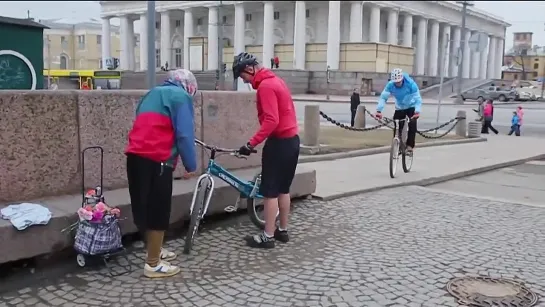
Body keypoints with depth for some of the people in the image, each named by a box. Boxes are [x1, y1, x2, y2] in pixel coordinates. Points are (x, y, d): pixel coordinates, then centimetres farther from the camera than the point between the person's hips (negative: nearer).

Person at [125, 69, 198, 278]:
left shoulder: (153, 94, 26)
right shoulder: (181, 97, 2)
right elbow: (184, 134, -8)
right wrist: (191, 165, -2)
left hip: (135, 156, 8)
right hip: (156, 160, -8)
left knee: (145, 208, 19)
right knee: (158, 211, 1)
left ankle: (155, 250, 35)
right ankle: (153, 264, 8)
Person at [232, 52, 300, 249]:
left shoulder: (265, 86, -16)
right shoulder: (276, 80, 14)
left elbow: (271, 121, -25)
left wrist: (251, 144, -26)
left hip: (279, 142, -10)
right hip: (292, 140, 10)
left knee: (270, 192, -2)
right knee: (283, 189, 16)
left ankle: (267, 236, 4)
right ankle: (282, 230, 24)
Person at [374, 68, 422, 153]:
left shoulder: (411, 84, -31)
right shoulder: (390, 85, -24)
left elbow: (418, 99, -35)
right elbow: (383, 97, -30)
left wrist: (417, 111, -52)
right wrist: (379, 110, -45)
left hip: (411, 107, -3)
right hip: (399, 108, 3)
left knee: (412, 124, -24)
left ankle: (410, 145, -17)